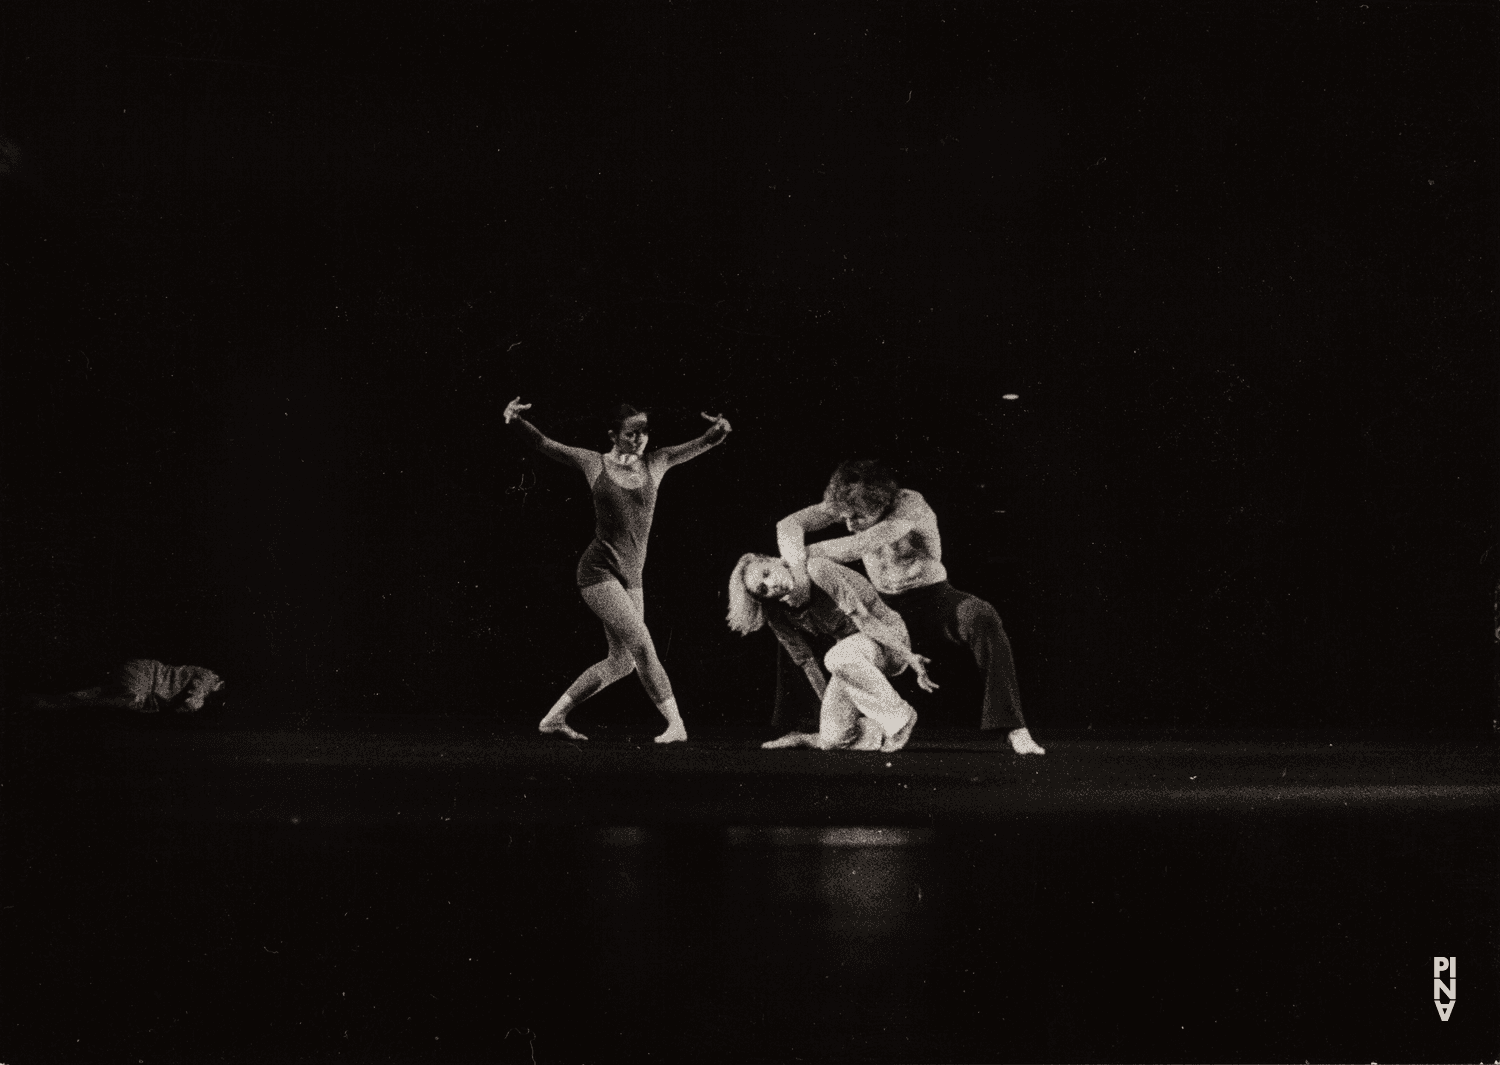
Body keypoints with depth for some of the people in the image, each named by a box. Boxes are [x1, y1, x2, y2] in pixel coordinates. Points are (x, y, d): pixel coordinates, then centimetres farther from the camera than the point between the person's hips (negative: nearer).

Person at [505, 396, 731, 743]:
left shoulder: (656, 463, 6)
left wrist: (721, 430, -18)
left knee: (622, 661, 7)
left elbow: (705, 443, 5)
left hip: (631, 576, 6)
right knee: (640, 643, -17)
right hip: (599, 569, -6)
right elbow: (542, 443, 1)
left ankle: (554, 717, 18)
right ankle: (675, 723, -13)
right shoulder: (594, 463, -1)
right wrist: (515, 422, -17)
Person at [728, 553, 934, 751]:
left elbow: (862, 617, -26)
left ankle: (900, 716, -21)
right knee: (833, 741, -12)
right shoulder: (777, 616, -5)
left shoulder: (819, 572, -23)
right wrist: (828, 703, 6)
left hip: (888, 639, -6)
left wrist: (909, 656, -26)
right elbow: (805, 660, 4)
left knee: (837, 658, -38)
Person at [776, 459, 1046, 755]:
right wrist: (798, 572, -39)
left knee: (983, 618, -36)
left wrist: (807, 553, -34)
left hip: (932, 597, -5)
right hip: (883, 605, 6)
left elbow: (865, 545, -39)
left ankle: (1016, 730, -38)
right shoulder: (850, 503, -12)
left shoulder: (911, 505, -26)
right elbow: (789, 525, -21)